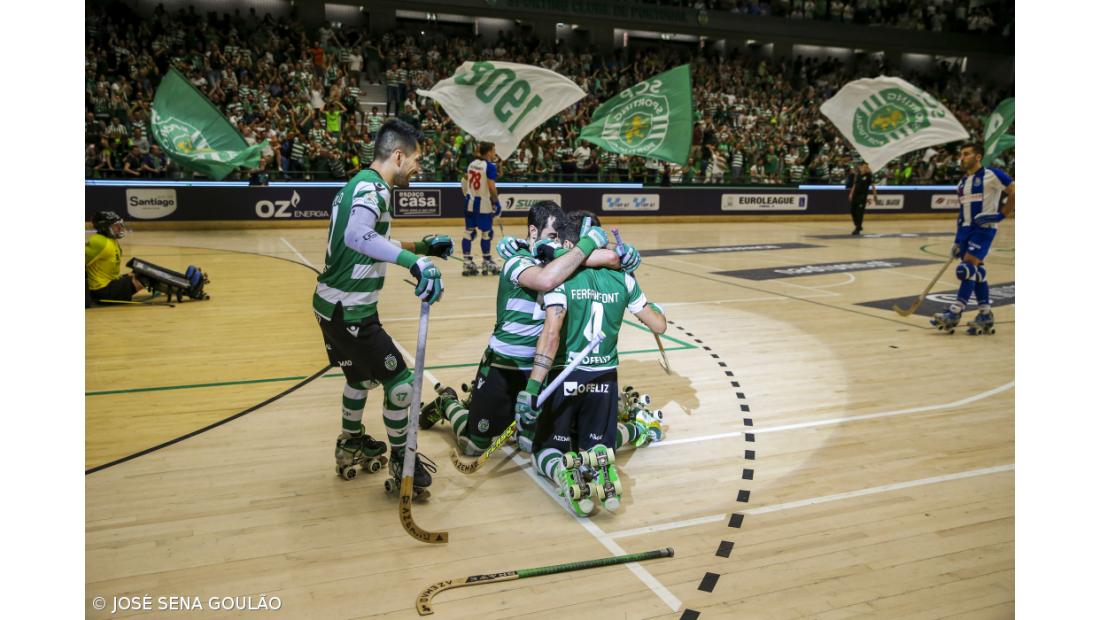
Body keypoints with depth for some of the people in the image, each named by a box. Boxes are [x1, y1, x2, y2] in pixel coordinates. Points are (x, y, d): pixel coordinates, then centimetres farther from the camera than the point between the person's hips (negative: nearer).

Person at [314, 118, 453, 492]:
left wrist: (422, 245, 17)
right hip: (349, 311, -10)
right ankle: (401, 461, 17)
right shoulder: (373, 187, -19)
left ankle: (352, 447, 46)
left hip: (333, 305, 10)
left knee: (361, 376, 28)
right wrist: (415, 262, -46)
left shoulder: (360, 184, 11)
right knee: (400, 382, 0)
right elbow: (357, 236, -40)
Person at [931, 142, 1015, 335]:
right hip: (965, 229, 8)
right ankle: (986, 315, 13)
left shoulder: (991, 175, -7)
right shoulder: (963, 182, 16)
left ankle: (955, 313, -18)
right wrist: (957, 240, 17)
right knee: (977, 271, 7)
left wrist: (1001, 214, -16)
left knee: (968, 267, -16)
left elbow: (1014, 191, -10)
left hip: (984, 228, -8)